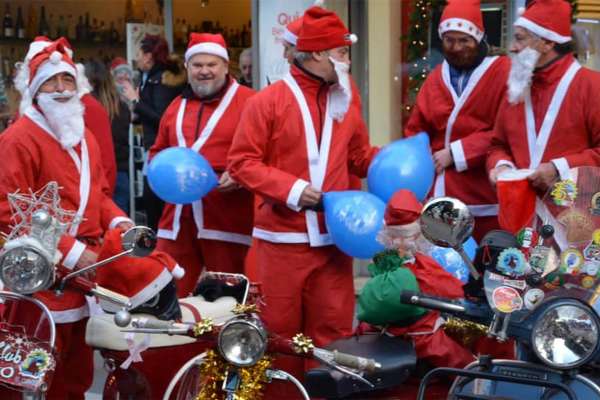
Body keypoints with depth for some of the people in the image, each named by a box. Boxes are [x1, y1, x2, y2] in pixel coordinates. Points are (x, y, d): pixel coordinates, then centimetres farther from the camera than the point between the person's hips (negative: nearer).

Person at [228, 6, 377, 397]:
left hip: (332, 237, 4)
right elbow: (242, 161, -8)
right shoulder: (268, 101, -5)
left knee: (333, 330, 5)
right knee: (280, 331, 5)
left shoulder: (345, 104, 11)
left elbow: (359, 155, 19)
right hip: (282, 237, -4)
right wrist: (291, 189, -18)